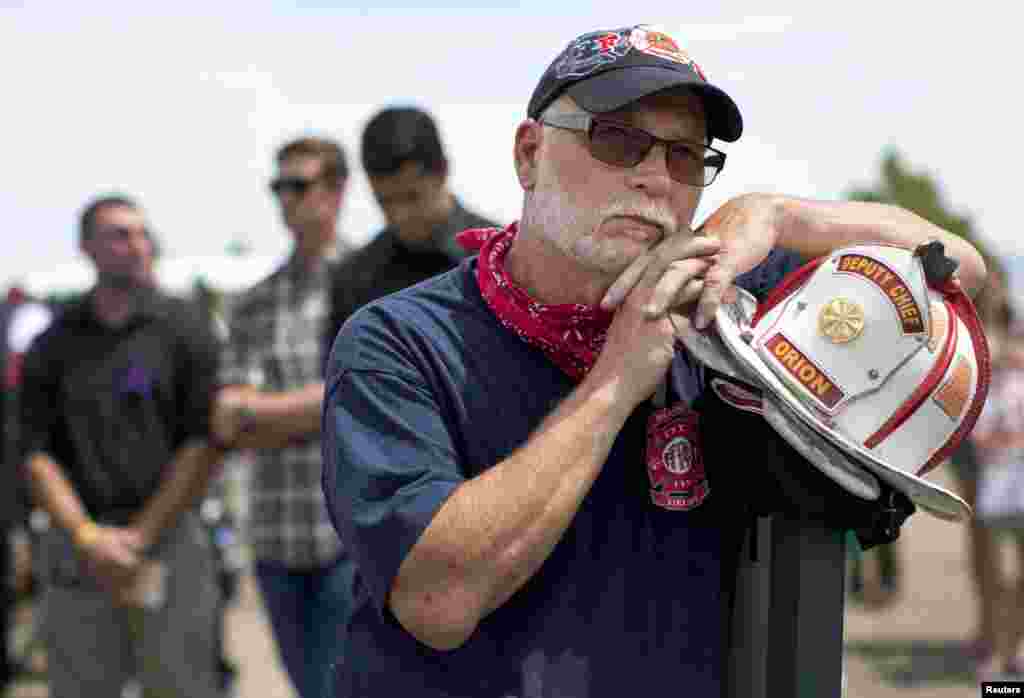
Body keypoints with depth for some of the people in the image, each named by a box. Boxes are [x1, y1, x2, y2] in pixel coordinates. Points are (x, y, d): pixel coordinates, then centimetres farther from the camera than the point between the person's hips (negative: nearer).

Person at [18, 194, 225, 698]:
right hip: (77, 544, 2)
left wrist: (141, 535, -9)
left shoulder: (184, 328, 1)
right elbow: (36, 453, 4)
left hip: (167, 534, -2)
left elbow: (205, 444, -4)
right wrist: (88, 536, -10)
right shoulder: (53, 345, 8)